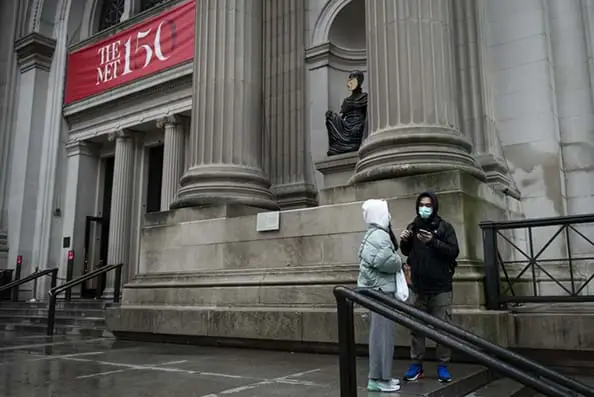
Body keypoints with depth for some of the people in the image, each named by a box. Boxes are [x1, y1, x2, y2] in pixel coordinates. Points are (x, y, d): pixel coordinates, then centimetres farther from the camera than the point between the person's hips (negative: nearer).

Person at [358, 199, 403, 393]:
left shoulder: (374, 234, 19)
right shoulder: (380, 236, -15)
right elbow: (387, 262, -25)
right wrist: (399, 262, -6)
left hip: (378, 288, 11)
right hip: (380, 289, -11)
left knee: (379, 333, 15)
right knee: (383, 333, -5)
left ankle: (378, 376, 23)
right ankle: (379, 379, 2)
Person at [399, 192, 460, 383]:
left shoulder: (444, 227, -3)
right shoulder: (412, 227, 8)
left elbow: (454, 251, -11)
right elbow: (406, 252, 16)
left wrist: (433, 242, -24)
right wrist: (404, 242, -5)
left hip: (440, 287, -3)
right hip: (418, 287, 3)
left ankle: (443, 366, 14)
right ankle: (416, 365, 18)